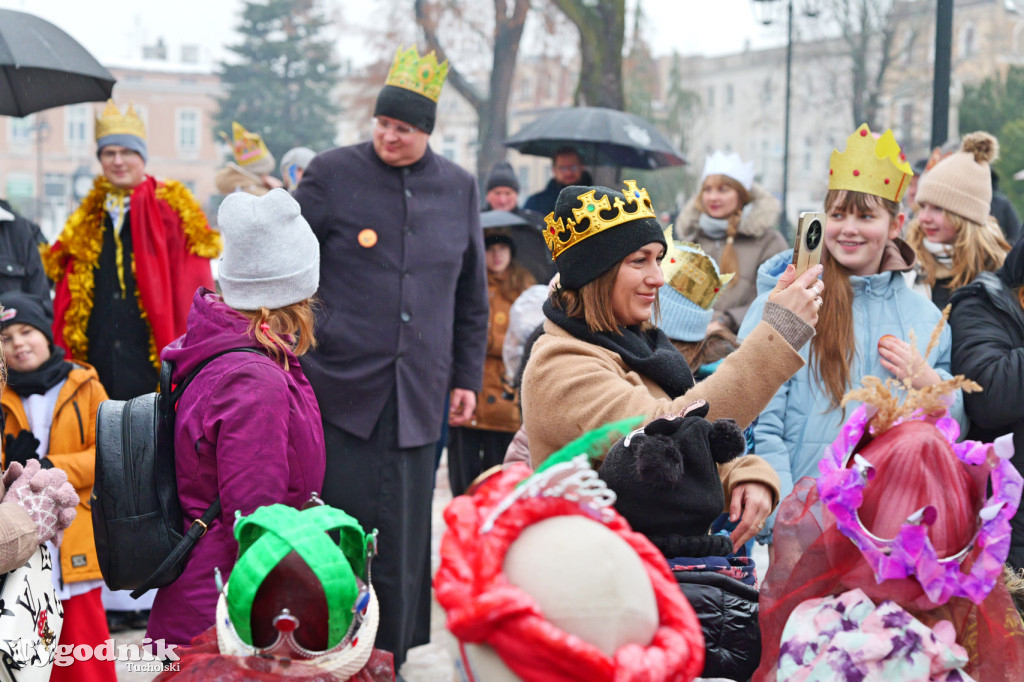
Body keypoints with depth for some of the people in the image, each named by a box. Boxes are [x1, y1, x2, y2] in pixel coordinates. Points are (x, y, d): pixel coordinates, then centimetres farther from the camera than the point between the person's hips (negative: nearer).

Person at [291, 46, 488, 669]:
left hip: (418, 395, 3)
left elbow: (472, 296, 17)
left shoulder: (459, 188, 10)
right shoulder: (334, 174, 0)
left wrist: (467, 377, 14)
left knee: (405, 541, 4)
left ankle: (394, 662, 16)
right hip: (340, 385, -2)